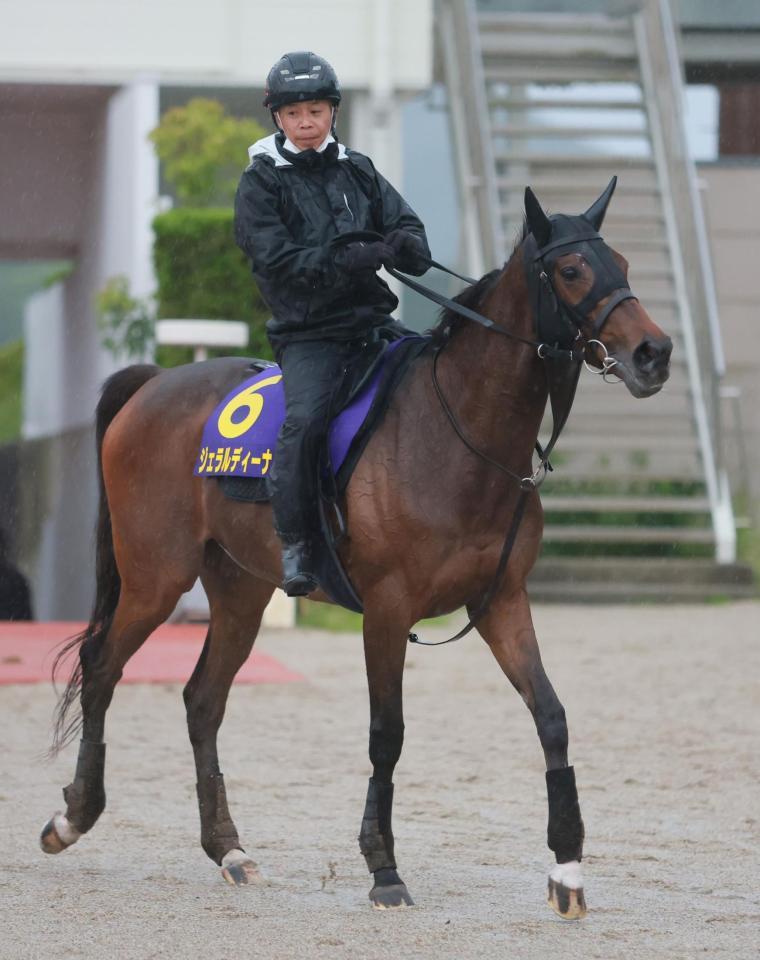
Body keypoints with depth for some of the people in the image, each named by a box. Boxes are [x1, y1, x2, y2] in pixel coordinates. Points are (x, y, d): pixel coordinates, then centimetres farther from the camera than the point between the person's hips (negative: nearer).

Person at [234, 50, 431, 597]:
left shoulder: (358, 172, 15)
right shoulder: (262, 183, 1)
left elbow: (410, 234, 10)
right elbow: (280, 260, -11)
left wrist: (403, 246, -16)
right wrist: (353, 258, -23)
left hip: (372, 319, 5)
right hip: (308, 332, -5)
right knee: (305, 419, -28)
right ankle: (295, 543, -19)